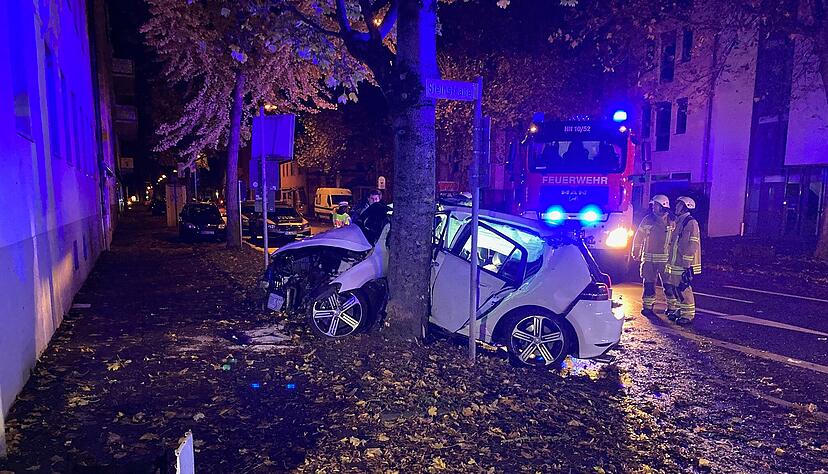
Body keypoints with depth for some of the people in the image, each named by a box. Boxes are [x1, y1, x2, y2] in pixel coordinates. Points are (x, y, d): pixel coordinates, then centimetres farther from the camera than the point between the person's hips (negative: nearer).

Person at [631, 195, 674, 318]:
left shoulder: (672, 222, 1)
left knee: (669, 284, 2)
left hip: (666, 258, -1)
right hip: (649, 258, 1)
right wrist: (636, 253, 8)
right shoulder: (647, 220, 5)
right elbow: (638, 238, 10)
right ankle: (647, 307, 15)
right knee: (649, 284, 6)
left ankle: (672, 308, 14)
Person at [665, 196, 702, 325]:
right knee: (675, 287, 14)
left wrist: (687, 264, -21)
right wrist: (670, 262, 22)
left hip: (684, 264, -9)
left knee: (684, 288, -6)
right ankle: (680, 311, 27)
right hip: (675, 263, 9)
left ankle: (688, 315, 3)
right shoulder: (678, 222, 17)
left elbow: (692, 245, -17)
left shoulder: (691, 223, -12)